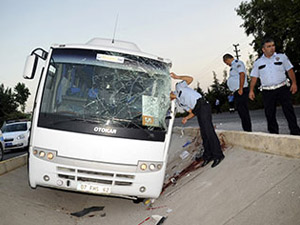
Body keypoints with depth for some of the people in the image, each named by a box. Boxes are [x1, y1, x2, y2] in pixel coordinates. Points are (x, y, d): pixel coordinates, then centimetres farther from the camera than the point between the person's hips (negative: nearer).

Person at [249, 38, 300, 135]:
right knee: (269, 113, 2)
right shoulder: (258, 63, 9)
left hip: (282, 89, -1)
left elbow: (290, 70, 8)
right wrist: (251, 90, 3)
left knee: (289, 110, -6)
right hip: (267, 92, 1)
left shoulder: (282, 57, 8)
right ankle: (273, 133, 13)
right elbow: (254, 77, 10)